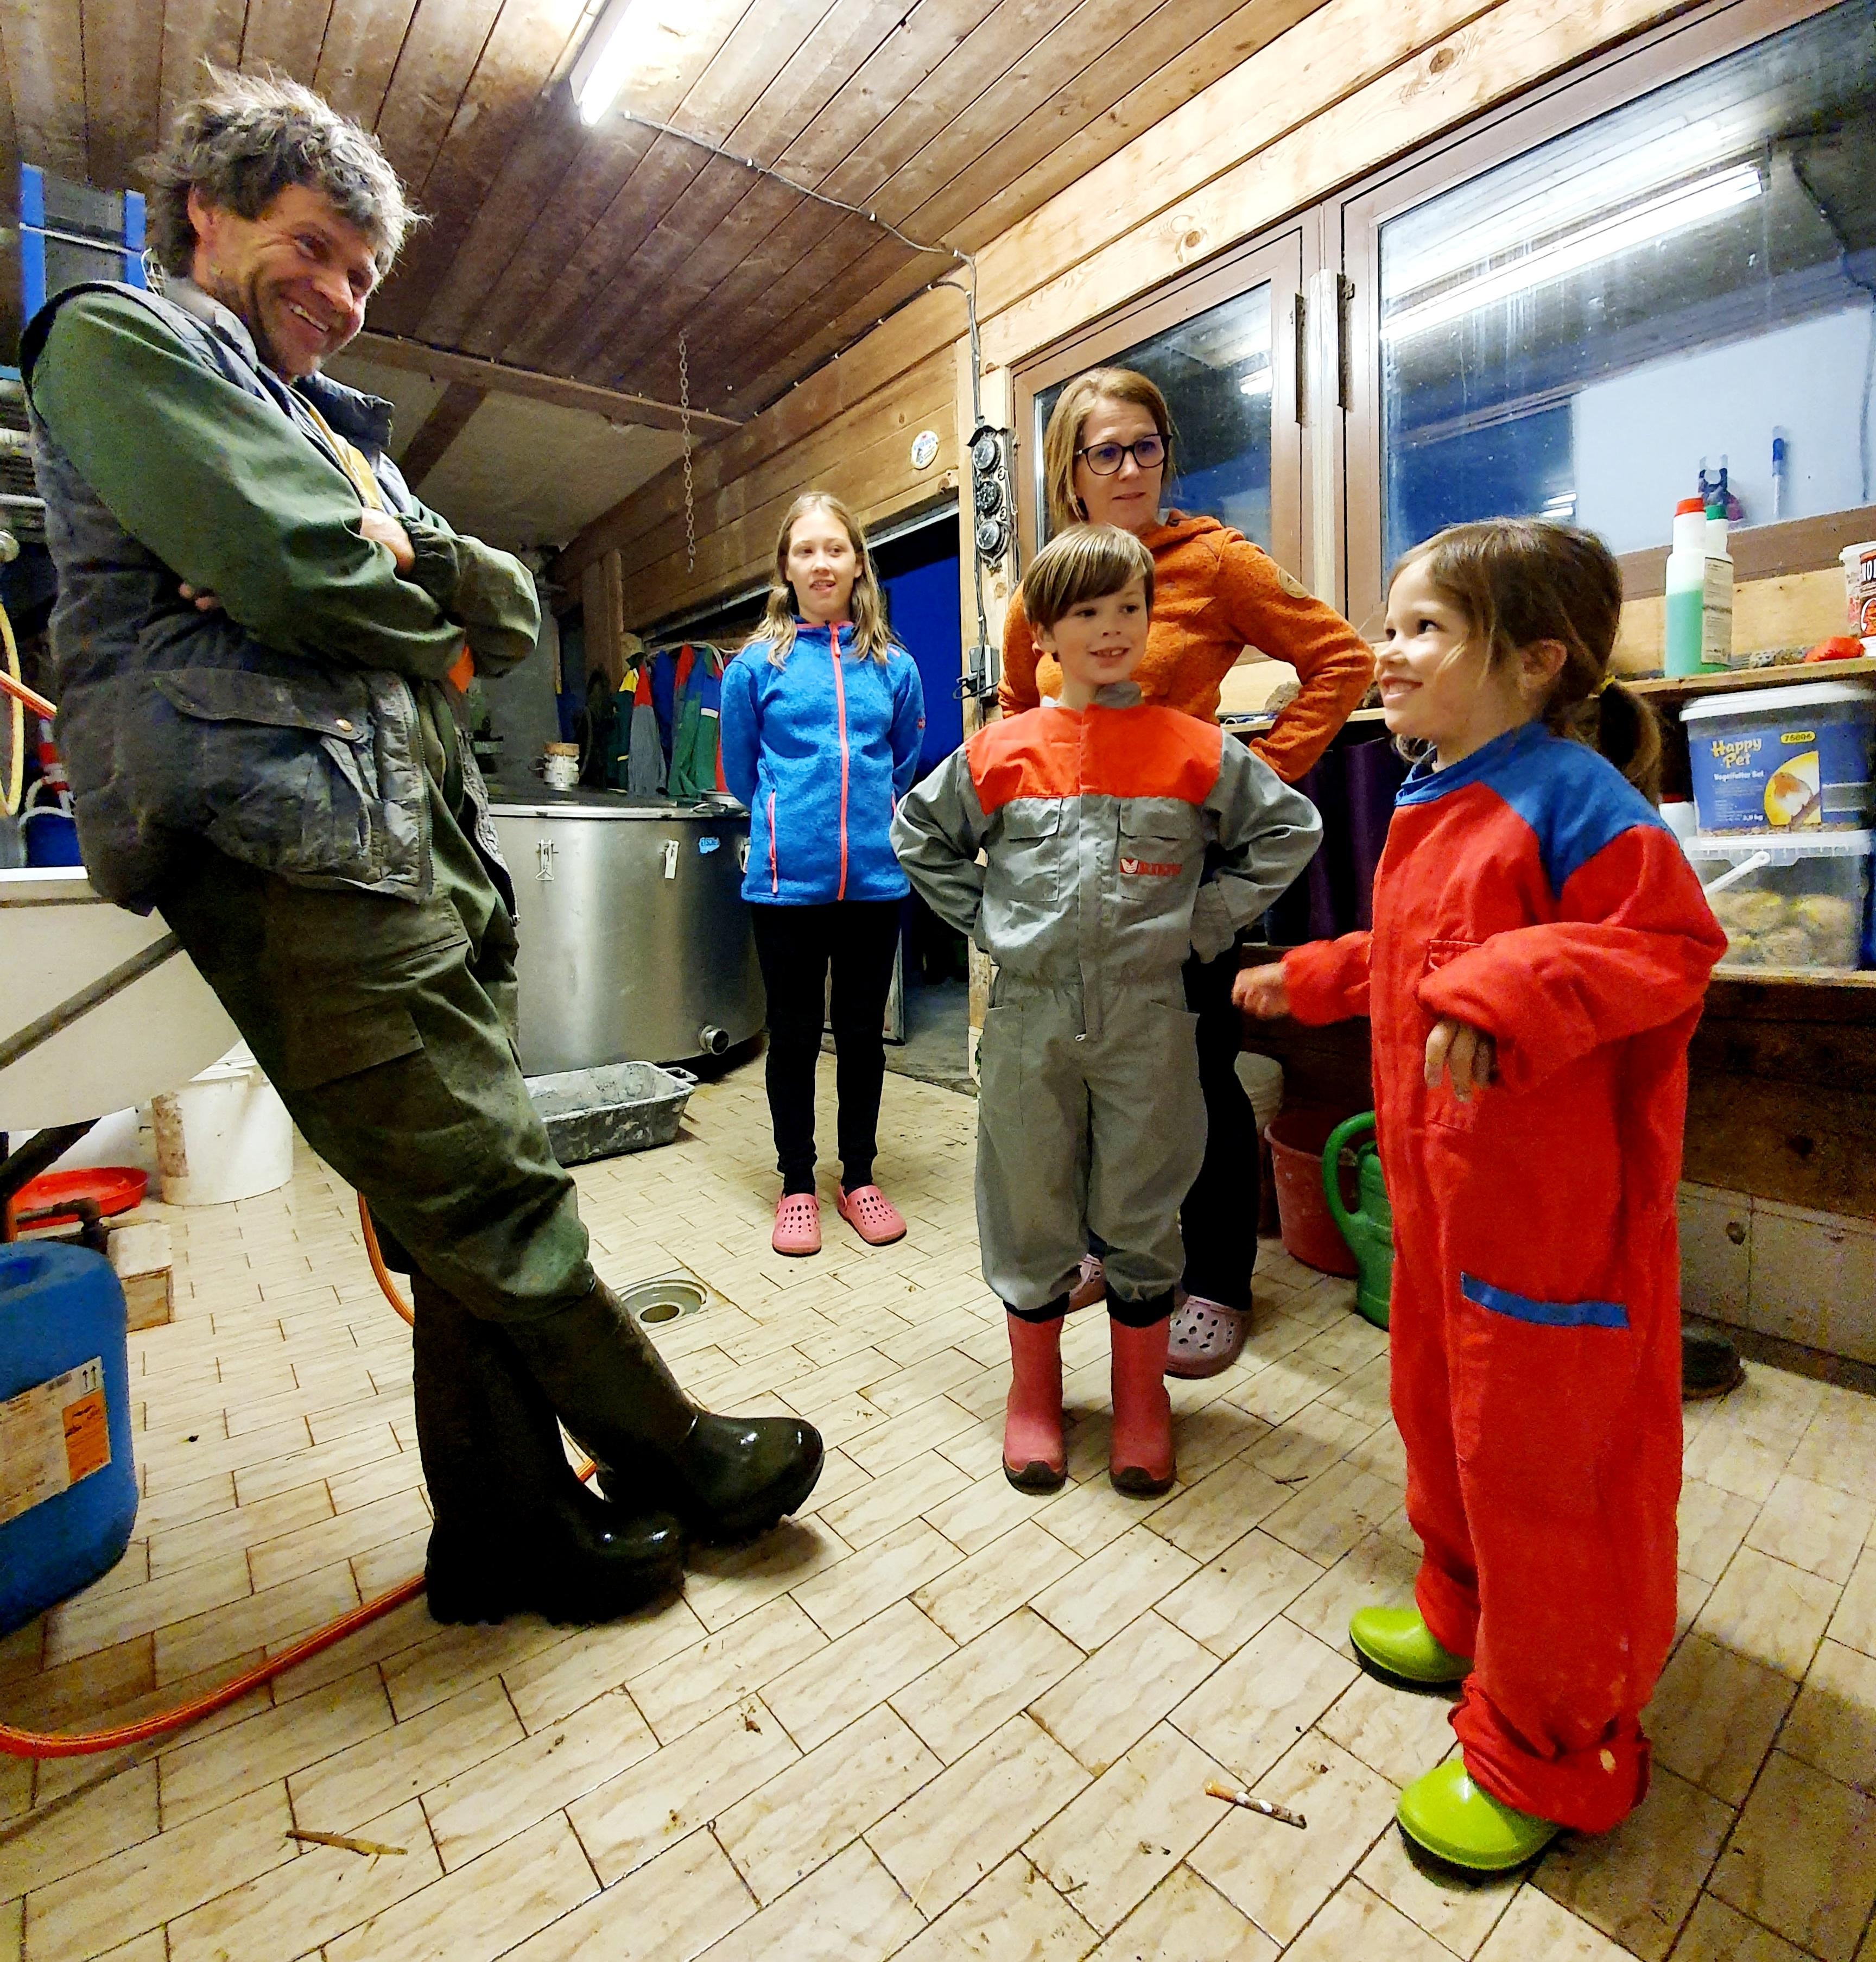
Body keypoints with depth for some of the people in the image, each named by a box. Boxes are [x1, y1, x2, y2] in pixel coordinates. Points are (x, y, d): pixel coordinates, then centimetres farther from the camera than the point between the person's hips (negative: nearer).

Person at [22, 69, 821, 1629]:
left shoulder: (338, 432, 34)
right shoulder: (115, 341, 11)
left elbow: (511, 615, 19)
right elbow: (305, 575, -8)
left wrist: (403, 562, 0)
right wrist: (422, 609, 11)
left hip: (427, 843, 8)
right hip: (299, 845, -8)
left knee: (468, 1212, 7)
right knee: (498, 1200, -7)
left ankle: (512, 1535, 21)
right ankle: (674, 1460, 11)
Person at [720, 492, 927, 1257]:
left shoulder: (893, 665, 5)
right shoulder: (756, 664, 1)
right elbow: (740, 775, 11)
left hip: (875, 876, 2)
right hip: (788, 878, -1)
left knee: (862, 1032, 11)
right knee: (794, 1036, 9)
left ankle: (858, 1177, 28)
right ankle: (797, 1185, 25)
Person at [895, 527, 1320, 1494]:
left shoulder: (1198, 751, 1)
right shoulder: (1000, 752, 3)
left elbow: (1291, 829, 9)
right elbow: (919, 833, 15)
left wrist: (1206, 921, 0)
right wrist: (985, 920, 5)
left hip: (1148, 1018, 0)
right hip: (1029, 1016, 1)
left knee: (1142, 1211, 11)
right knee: (1029, 1206, 11)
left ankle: (1141, 1395, 32)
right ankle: (1033, 1388, 33)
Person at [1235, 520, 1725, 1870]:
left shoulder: (1571, 794, -16)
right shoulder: (1432, 802, 12)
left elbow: (1671, 938, -25)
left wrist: (1506, 995, -34)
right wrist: (1308, 979, 29)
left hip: (1557, 1211, -9)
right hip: (1441, 1184, 9)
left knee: (1543, 1458, 7)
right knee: (1442, 1413, 23)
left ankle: (1548, 1752, 30)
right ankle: (1470, 1619, 49)